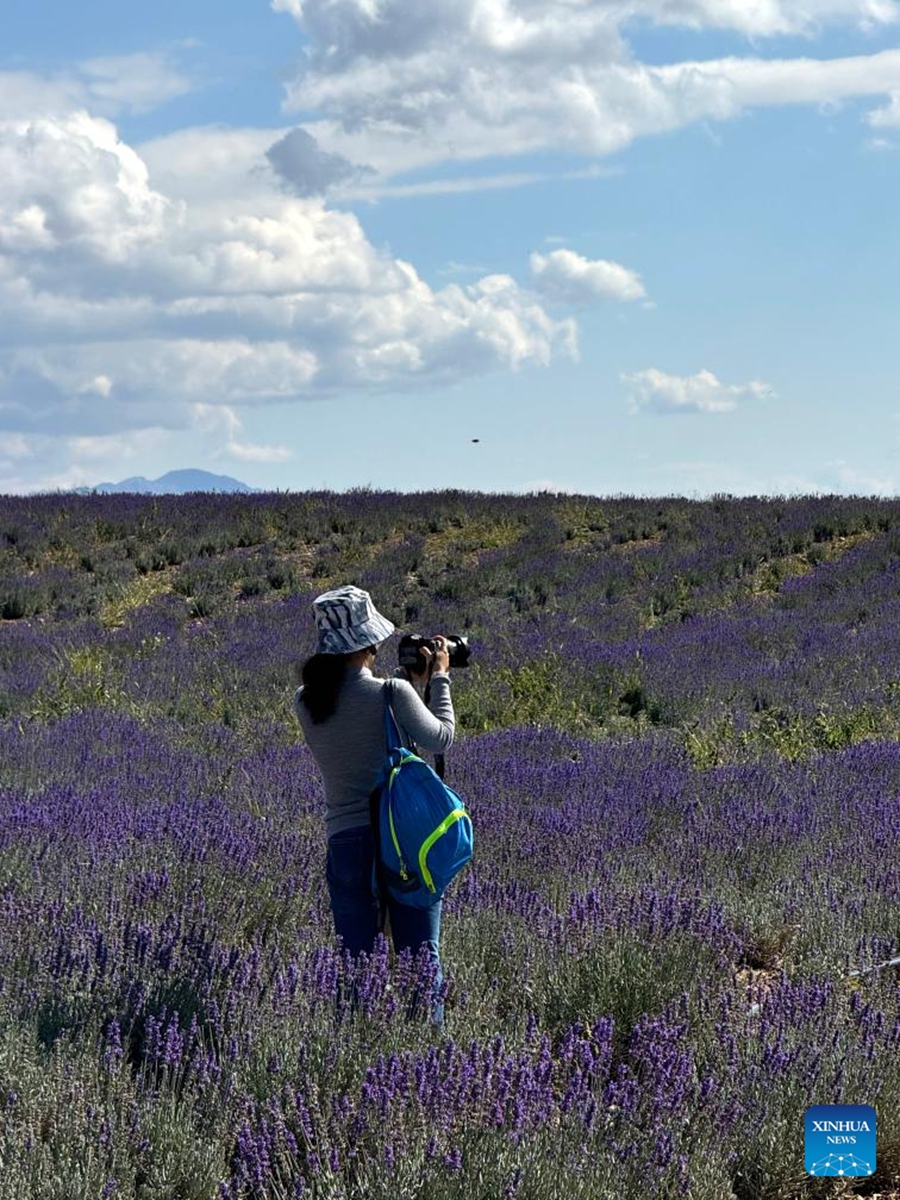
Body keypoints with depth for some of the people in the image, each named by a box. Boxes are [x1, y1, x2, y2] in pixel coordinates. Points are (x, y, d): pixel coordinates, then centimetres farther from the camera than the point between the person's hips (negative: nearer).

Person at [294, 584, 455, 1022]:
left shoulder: (306, 703, 1)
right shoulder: (393, 693, -12)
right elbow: (441, 739, 2)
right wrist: (438, 680, 14)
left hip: (346, 842, 3)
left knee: (356, 962, 8)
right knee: (421, 957, 6)